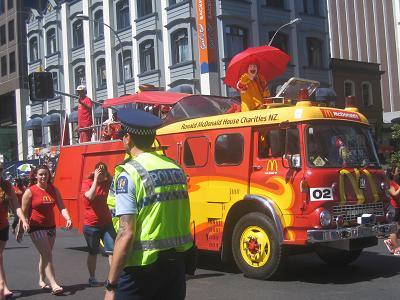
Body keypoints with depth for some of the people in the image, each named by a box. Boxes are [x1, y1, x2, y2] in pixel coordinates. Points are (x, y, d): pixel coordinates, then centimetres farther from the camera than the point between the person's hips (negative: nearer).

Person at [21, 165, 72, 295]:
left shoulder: (53, 189, 6)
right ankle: (54, 285, -16)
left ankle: (42, 281, 30)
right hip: (37, 228, -5)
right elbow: (23, 212, -4)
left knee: (45, 255, 15)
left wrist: (68, 219, -17)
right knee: (47, 255, -13)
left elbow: (61, 207, 0)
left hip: (51, 227, 5)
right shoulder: (30, 191, -8)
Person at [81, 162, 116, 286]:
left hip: (106, 223, 4)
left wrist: (106, 172, -13)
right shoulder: (87, 183, -8)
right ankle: (92, 278, 22)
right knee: (93, 253, 9)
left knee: (112, 250, -6)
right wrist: (96, 179, -22)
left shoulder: (105, 184, 6)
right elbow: (90, 196, -24)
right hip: (91, 225, -4)